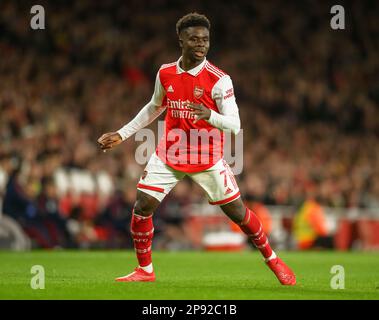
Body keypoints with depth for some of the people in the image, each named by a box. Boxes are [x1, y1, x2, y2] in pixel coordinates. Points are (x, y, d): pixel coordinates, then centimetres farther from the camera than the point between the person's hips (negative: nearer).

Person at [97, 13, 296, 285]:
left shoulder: (219, 79, -15)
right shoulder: (165, 74, -1)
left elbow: (234, 125, -18)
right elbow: (155, 108, 19)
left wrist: (210, 115, -39)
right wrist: (122, 134, 19)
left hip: (207, 159, -3)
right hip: (169, 155, 3)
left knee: (237, 211, 1)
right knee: (142, 208, -7)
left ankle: (272, 259, 23)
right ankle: (145, 270, 11)